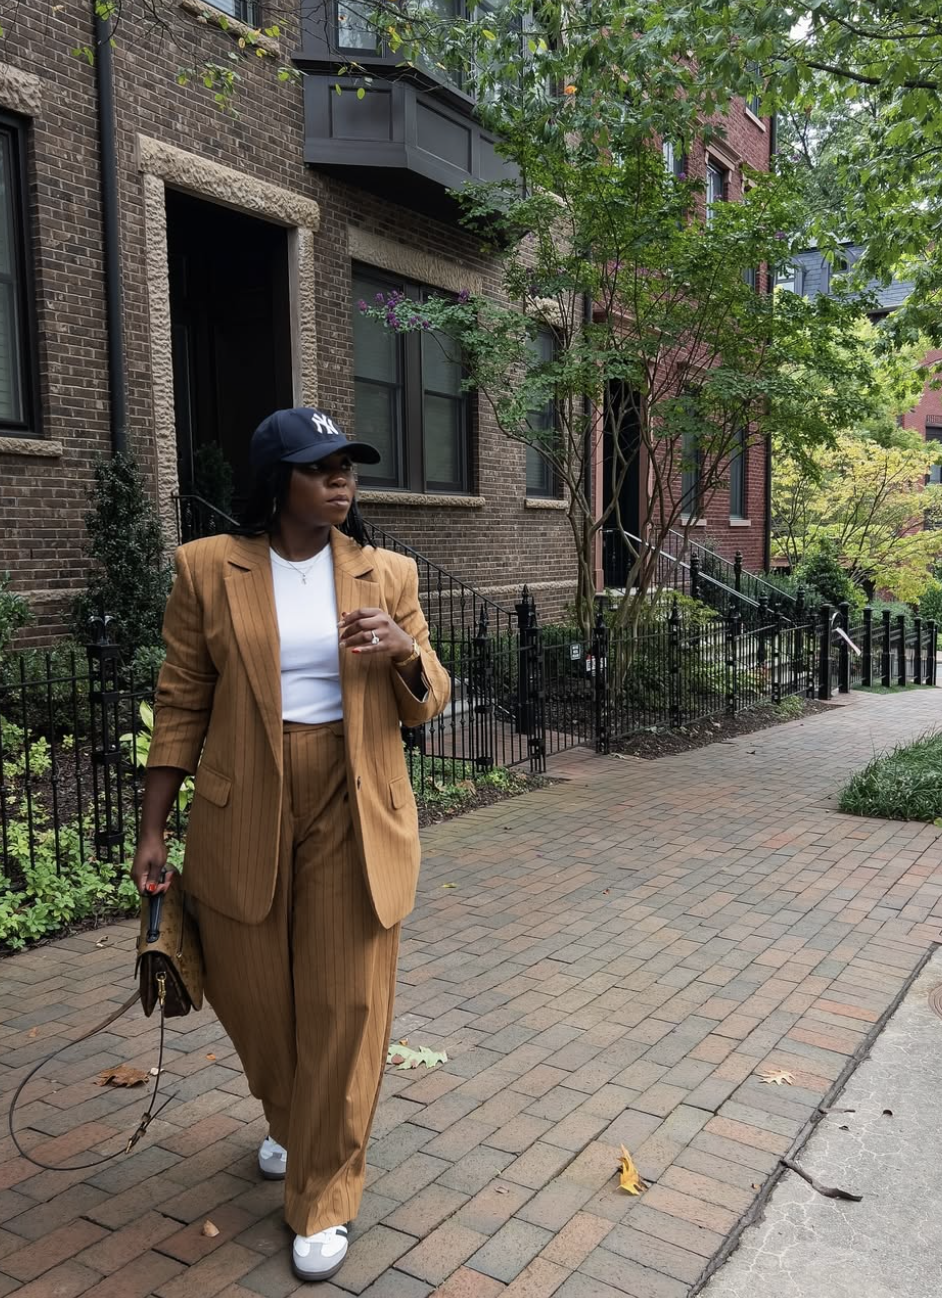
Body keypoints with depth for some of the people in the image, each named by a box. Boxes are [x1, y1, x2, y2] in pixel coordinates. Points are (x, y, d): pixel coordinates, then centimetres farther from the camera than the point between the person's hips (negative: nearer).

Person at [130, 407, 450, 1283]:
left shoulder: (388, 575, 1)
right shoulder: (208, 569, -3)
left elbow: (425, 707, 4)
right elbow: (180, 706, 1)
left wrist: (405, 651, -18)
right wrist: (153, 829, 0)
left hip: (353, 816, 0)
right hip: (242, 817, 0)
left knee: (344, 1007, 4)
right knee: (250, 998, 15)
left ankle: (324, 1197, 26)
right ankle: (289, 1121, 48)